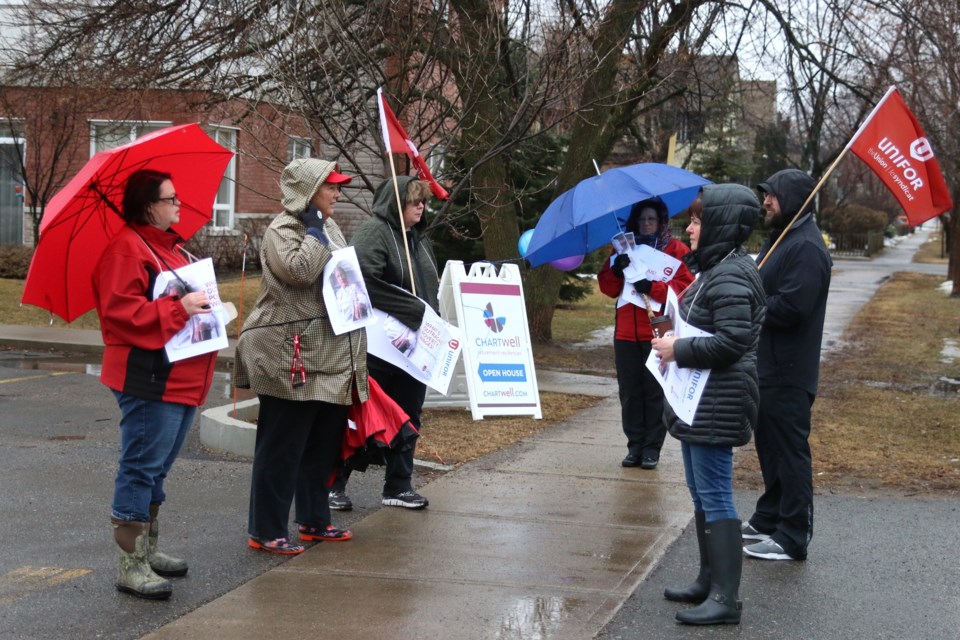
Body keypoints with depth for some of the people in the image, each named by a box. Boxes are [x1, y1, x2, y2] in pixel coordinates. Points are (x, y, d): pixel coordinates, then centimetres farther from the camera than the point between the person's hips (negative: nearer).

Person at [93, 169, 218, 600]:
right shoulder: (127, 248, -12)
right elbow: (120, 311, -21)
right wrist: (179, 309, -23)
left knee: (157, 468, 17)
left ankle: (147, 550, 27)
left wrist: (205, 308, 14)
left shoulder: (171, 248, 19)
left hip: (181, 379, 10)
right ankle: (130, 565, -2)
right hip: (148, 381, -10)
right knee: (141, 467, -7)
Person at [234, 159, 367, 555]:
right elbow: (299, 271, -27)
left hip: (333, 358, 9)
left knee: (324, 443, 15)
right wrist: (314, 231, -13)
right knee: (282, 447, -4)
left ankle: (314, 521, 26)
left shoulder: (329, 228, 17)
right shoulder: (283, 229, -9)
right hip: (293, 357, -9)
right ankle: (265, 532, 2)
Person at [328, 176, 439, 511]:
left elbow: (431, 283, 23)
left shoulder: (418, 238, 16)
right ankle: (334, 484, 12)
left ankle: (399, 486, 20)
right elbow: (366, 282, -24)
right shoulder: (373, 232, -11)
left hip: (414, 345, 8)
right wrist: (413, 310, -22)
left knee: (408, 417, 11)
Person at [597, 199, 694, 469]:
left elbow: (684, 286, -8)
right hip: (627, 333, 4)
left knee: (655, 392, 0)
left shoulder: (676, 249, 4)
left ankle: (652, 448, 7)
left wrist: (653, 287, -21)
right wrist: (615, 269, -11)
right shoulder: (624, 248, 16)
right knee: (630, 392, 6)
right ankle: (635, 445, 13)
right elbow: (608, 288, 10)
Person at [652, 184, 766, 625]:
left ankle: (725, 598, -2)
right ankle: (709, 581, 29)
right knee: (701, 495, 18)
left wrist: (678, 350, -17)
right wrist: (677, 343, 9)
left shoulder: (730, 276, -19)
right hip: (698, 402, 11)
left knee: (715, 497, -7)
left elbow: (731, 341, -26)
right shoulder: (712, 268, 15)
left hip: (716, 406, -11)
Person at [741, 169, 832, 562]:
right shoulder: (780, 239, 16)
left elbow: (790, 308, -26)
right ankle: (769, 519, 32)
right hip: (767, 365, 11)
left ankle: (792, 538, 2)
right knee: (770, 447, 20)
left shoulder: (806, 248, -18)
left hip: (788, 371, -11)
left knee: (789, 452, -4)